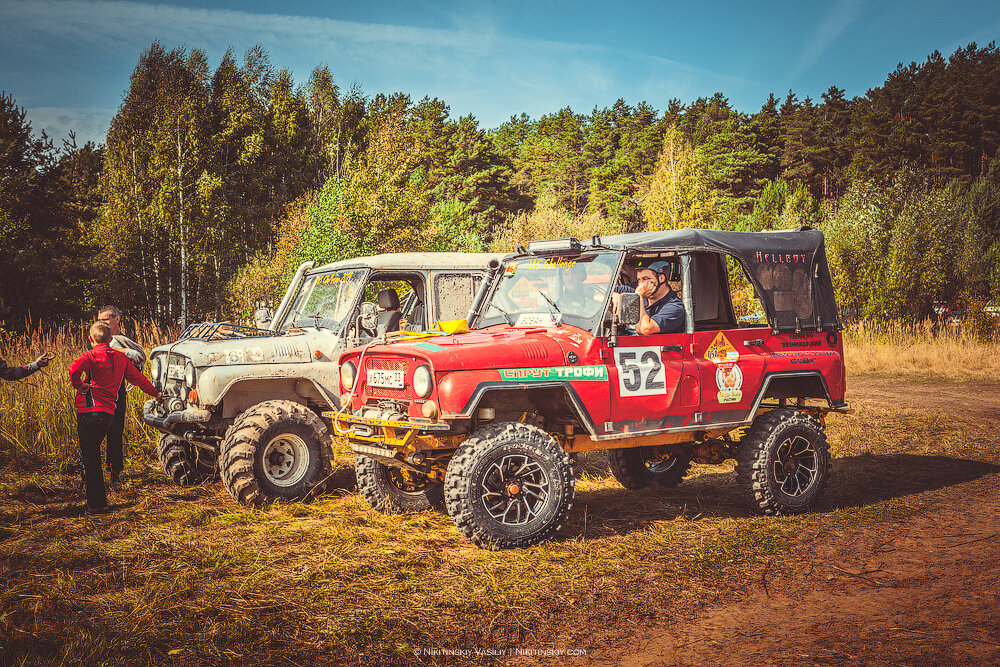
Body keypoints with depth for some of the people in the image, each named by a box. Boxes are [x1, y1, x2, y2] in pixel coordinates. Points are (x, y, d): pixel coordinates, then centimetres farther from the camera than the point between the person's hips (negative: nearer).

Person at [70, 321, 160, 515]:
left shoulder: (92, 355, -4)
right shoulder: (120, 357, 13)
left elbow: (74, 369, -23)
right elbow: (138, 377, 21)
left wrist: (78, 385, -5)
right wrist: (155, 393, 34)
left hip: (90, 411, -6)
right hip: (108, 414, 6)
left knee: (90, 458, -2)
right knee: (93, 454, 21)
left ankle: (97, 506, -3)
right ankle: (98, 502, 22)